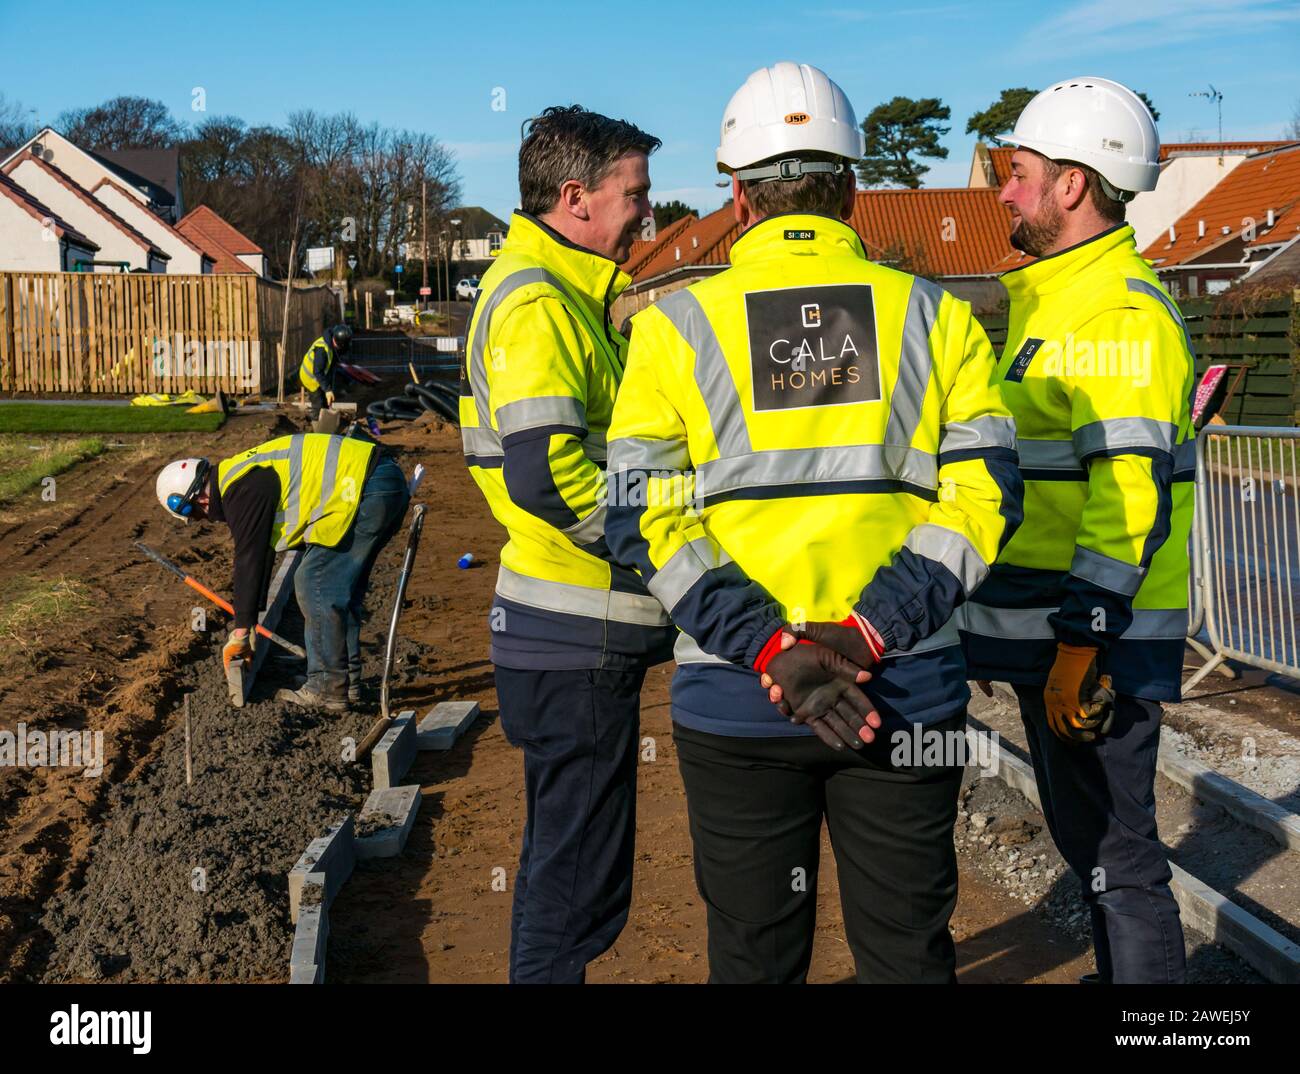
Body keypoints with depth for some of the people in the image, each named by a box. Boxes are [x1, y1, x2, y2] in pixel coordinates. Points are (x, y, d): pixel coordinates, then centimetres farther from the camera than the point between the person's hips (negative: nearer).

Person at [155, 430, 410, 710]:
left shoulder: (242, 492, -11)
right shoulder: (242, 475, 21)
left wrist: (240, 634, -1)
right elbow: (261, 552, 28)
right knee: (341, 588, 16)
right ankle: (348, 682, 21)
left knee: (314, 584, -5)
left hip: (368, 488, -10)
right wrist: (247, 620, 35)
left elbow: (249, 560, -9)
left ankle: (328, 689, 1)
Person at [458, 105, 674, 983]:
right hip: (580, 635, -11)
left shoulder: (564, 294, 17)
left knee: (564, 848, 21)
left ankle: (543, 966, 35)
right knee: (580, 873, 0)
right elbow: (545, 475, -27)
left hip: (573, 626, 11)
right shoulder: (538, 304, -16)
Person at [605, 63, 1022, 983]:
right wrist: (867, 632, -10)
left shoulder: (677, 323, 0)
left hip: (736, 703, 0)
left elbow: (644, 518, -8)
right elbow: (983, 497, -5)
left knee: (756, 953, 15)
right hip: (908, 698, 1)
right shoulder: (934, 316, 3)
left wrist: (769, 652, -12)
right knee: (909, 950, 15)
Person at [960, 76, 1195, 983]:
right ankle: (1120, 972, 36)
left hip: (1097, 639, -10)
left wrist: (1081, 643, -24)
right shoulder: (1055, 299, 16)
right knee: (1083, 833, 21)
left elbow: (1133, 493, -23)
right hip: (1049, 632, 10)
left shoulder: (1122, 313, -17)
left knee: (1115, 855, -1)